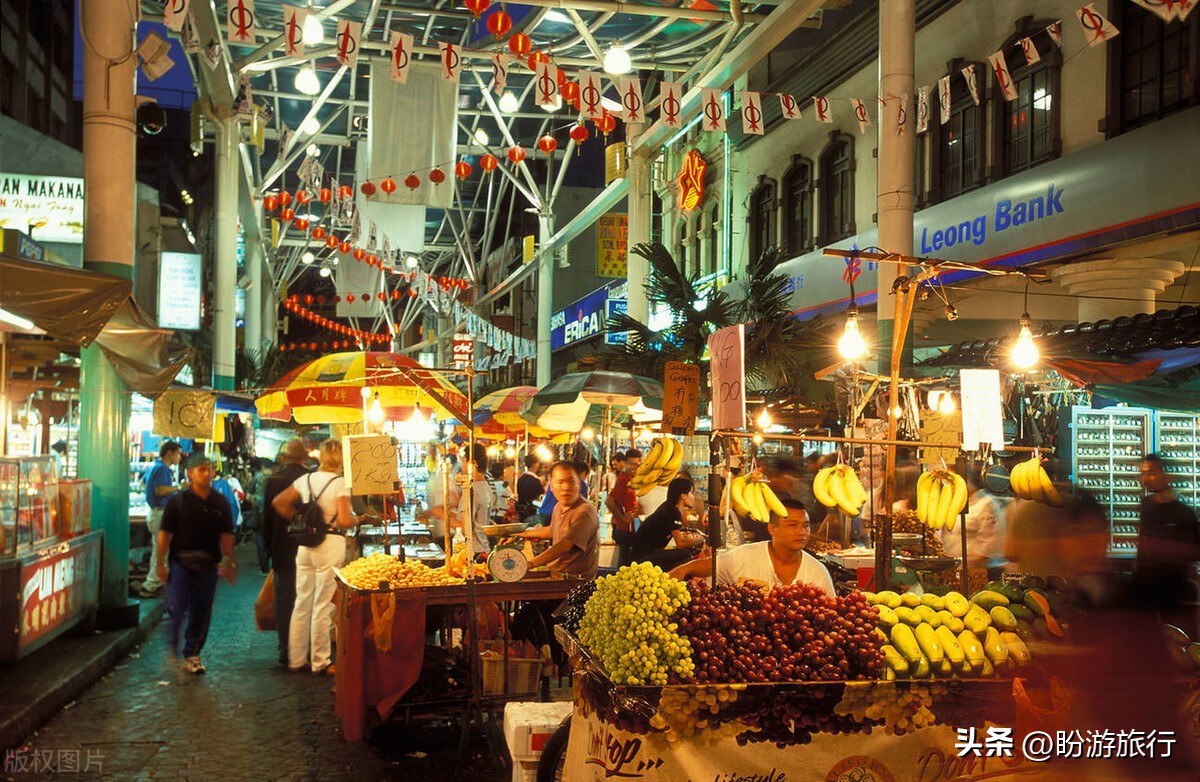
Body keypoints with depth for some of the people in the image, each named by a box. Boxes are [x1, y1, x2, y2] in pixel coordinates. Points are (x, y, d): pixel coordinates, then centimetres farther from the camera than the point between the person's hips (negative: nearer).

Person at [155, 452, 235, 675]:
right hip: (181, 562, -3)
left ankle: (192, 654, 18)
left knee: (201, 612, 6)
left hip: (208, 565, 3)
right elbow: (165, 533, -1)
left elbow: (226, 535, 10)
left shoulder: (220, 503, 7)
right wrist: (160, 564, -5)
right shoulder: (178, 501, -1)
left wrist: (229, 561, 4)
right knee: (177, 609, -6)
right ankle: (172, 650, 12)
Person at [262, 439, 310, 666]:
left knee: (284, 599, 8)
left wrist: (269, 548, 10)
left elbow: (267, 519, -1)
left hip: (283, 550, 0)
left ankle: (286, 649, 10)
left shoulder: (273, 481, -6)